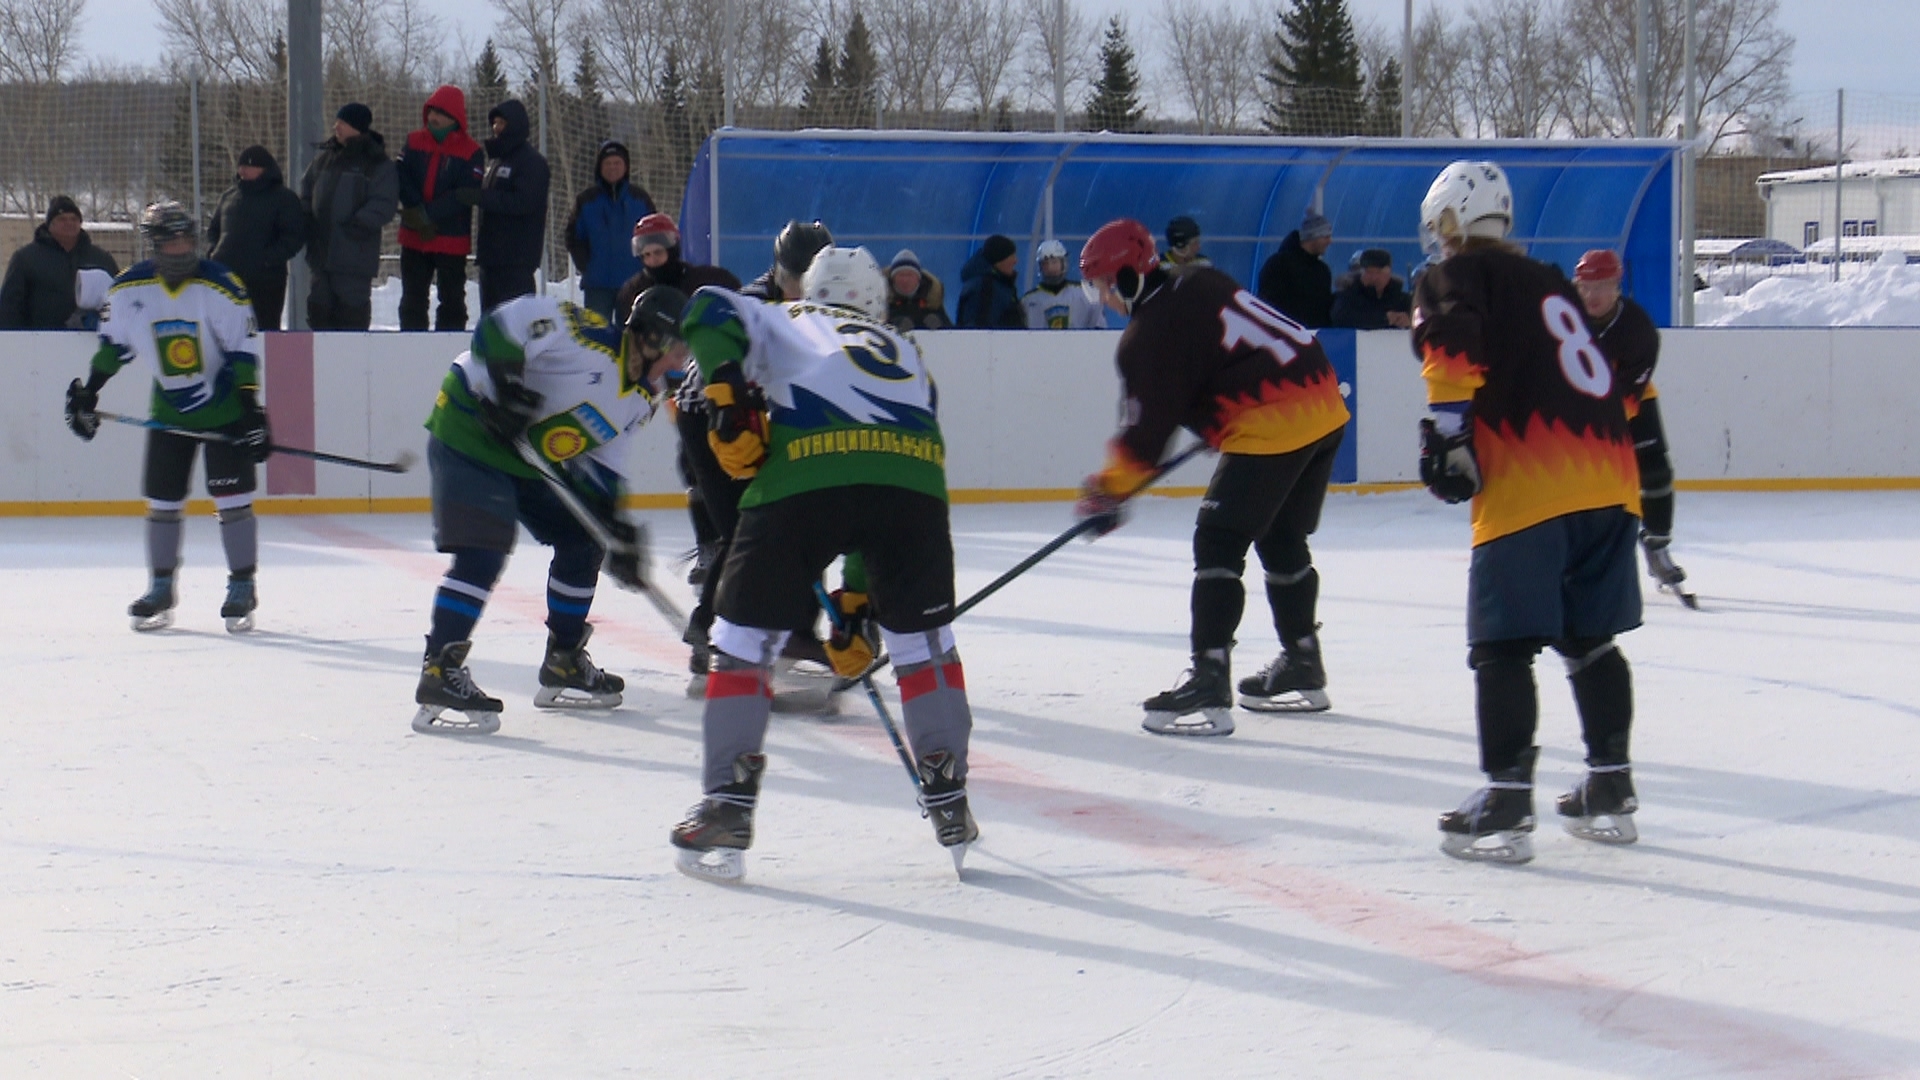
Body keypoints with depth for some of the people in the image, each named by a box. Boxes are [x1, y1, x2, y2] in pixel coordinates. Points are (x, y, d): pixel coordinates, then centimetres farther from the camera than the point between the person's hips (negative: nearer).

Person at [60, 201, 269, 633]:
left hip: (224, 407, -3)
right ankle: (160, 590, 17)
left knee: (232, 497, -8)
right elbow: (114, 345, 8)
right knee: (162, 499, 4)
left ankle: (242, 589, 1)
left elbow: (244, 353, -16)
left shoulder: (222, 288, -17)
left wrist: (252, 411, -21)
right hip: (169, 411, 3)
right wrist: (86, 393, 6)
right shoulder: (129, 290, -7)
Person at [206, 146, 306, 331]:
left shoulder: (284, 199, 0)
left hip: (265, 280, -6)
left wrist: (268, 259, -16)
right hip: (225, 275, 6)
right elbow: (212, 228, 26)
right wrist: (212, 251, 6)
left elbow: (294, 237, -7)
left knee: (266, 329, -4)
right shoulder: (228, 197, 17)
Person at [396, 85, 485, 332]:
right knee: (412, 299, 9)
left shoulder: (471, 152, -7)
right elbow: (402, 178, -3)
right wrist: (417, 211, -19)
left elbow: (465, 193, -15)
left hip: (451, 241, -4)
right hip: (414, 237, 4)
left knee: (452, 301, 4)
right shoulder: (414, 141, 6)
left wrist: (429, 214, -22)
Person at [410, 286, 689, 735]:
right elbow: (502, 322, -26)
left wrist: (617, 529, -3)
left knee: (582, 542, 12)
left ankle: (563, 665, 27)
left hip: (530, 456, 10)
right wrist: (505, 383, -33)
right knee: (483, 552, -21)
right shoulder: (587, 338, -24)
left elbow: (600, 465, 8)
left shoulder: (644, 398, 3)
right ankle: (438, 678, -22)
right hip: (471, 432, -10)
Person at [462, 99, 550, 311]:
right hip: (491, 254, 9)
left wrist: (479, 197, -24)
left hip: (517, 256, -9)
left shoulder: (531, 161, -8)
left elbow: (523, 202, -20)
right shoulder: (496, 157, 20)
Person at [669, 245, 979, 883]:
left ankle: (726, 817, 8)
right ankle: (950, 810, 24)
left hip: (801, 476, -3)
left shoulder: (782, 322, 31)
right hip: (913, 470, 3)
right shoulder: (906, 355, 38)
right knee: (923, 638, 23)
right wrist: (856, 604, 37)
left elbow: (710, 311, 7)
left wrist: (729, 399, 2)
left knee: (746, 637, 12)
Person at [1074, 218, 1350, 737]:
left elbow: (1148, 428, -9)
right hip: (1323, 405, 10)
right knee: (1282, 541, 22)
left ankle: (1209, 685, -14)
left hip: (1271, 429, -10)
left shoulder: (1149, 336, -10)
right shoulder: (1200, 282, 15)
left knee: (1218, 544, -7)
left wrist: (1109, 490, 2)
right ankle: (1303, 670, 34)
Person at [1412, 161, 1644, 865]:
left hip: (1527, 487, -7)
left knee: (1503, 646, -4)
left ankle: (1506, 806, -7)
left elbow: (1450, 340, -15)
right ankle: (1610, 793, 21)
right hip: (1609, 482, 7)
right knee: (1591, 640, 17)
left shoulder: (1458, 276, 7)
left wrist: (1448, 431, -12)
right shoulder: (1550, 285, 29)